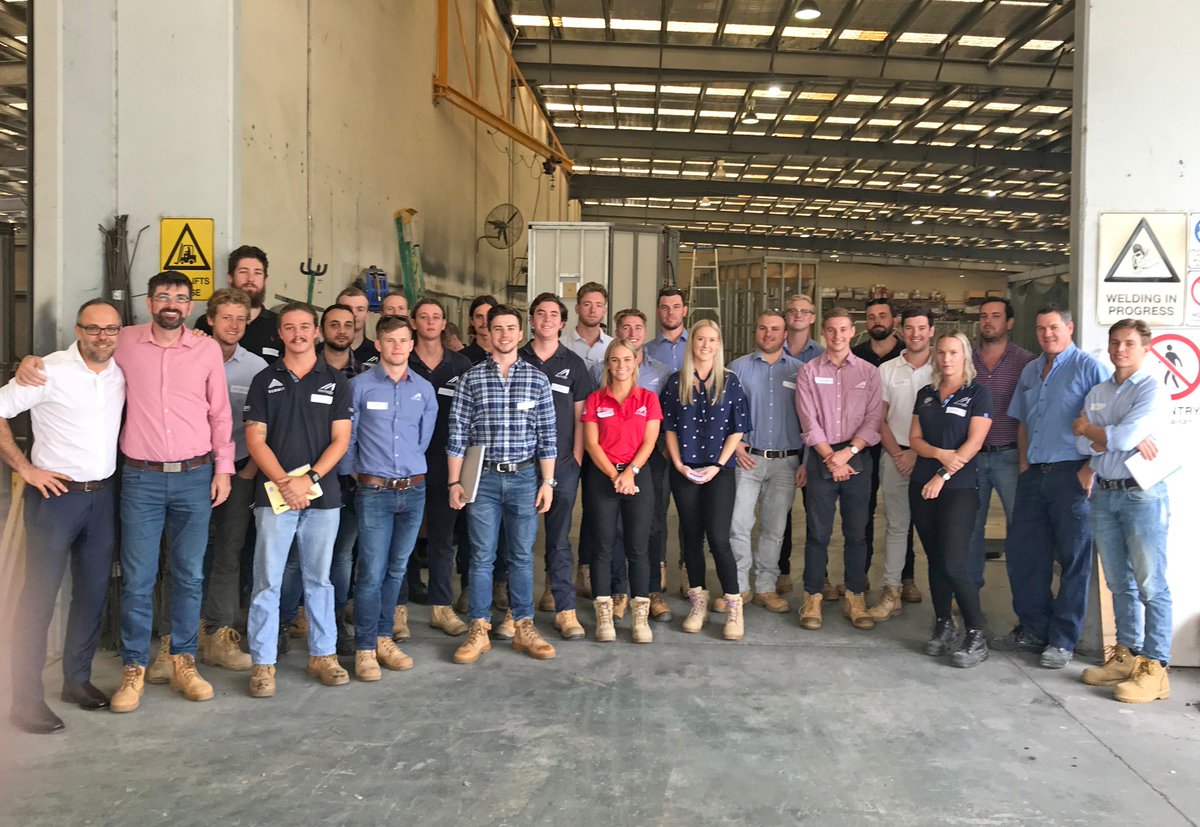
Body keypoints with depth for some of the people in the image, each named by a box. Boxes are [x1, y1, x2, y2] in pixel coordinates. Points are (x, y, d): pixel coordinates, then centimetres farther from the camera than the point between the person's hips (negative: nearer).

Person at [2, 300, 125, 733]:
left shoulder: (121, 374, 6)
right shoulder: (50, 371, -10)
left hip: (102, 495, 5)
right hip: (56, 494, -5)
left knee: (93, 591, 11)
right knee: (39, 596, 0)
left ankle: (77, 679, 26)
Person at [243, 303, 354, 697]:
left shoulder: (336, 381, 6)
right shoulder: (264, 381, 6)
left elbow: (340, 439, 0)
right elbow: (255, 439, 0)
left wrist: (309, 479, -12)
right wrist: (283, 482, -13)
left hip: (322, 496, 1)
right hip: (274, 495, 0)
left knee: (319, 578, 11)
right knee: (267, 581, 1)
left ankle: (322, 654, 21)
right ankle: (263, 663, 10)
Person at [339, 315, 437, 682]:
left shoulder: (424, 389, 7)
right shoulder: (359, 386, -3)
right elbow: (346, 438, 2)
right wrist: (355, 476, 6)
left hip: (413, 490, 4)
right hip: (374, 491, -4)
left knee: (396, 570, 11)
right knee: (372, 572, -5)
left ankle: (383, 638, 23)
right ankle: (365, 648, 6)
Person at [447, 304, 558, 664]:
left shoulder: (537, 379, 4)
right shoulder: (471, 378, 2)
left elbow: (547, 435, 4)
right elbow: (457, 433, 1)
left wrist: (548, 482, 0)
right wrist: (455, 482, -2)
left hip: (524, 477, 1)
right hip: (482, 477, -1)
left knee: (522, 556, 8)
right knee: (481, 556, 4)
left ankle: (524, 627, 18)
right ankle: (478, 630, 14)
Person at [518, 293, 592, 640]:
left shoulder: (573, 364, 8)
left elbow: (580, 416, 7)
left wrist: (576, 458, 0)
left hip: (562, 463, 0)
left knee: (559, 539, 2)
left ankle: (564, 608, 5)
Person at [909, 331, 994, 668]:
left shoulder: (978, 394, -1)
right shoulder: (925, 394, 13)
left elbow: (973, 443, -9)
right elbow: (915, 438, 8)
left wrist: (943, 475, -14)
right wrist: (940, 454, -11)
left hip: (958, 488, -5)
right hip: (922, 486, 5)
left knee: (954, 562, -12)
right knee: (935, 560, 9)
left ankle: (976, 637, -1)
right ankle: (943, 628, 19)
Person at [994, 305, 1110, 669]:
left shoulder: (1087, 367, -7)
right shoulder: (1030, 371, 15)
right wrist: (1024, 465, 11)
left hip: (1071, 473, -7)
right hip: (1034, 475, 7)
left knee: (1073, 558, 3)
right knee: (1021, 551, 10)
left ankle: (1063, 640, 13)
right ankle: (1033, 628, 24)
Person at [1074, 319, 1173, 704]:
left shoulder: (1152, 390, -6)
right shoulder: (1097, 393, 13)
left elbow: (1123, 437, -18)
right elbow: (1083, 444, 2)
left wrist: (1088, 429, 0)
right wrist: (1131, 440, -12)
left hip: (1142, 494, -6)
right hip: (1103, 495, 7)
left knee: (1151, 585, -4)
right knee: (1119, 583, 13)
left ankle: (1154, 668, -1)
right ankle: (1126, 655, 23)